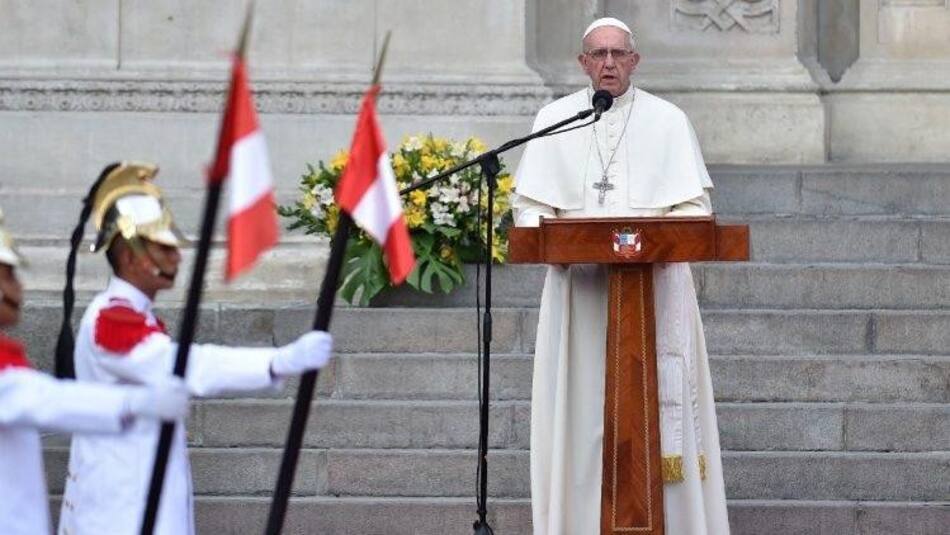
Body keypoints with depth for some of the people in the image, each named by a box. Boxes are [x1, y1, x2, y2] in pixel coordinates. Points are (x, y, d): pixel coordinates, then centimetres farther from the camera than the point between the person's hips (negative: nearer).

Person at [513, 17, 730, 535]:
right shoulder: (554, 120, 8)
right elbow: (528, 203, 7)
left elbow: (695, 203, 3)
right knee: (582, 402, -3)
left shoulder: (668, 121, 6)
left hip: (654, 283, -1)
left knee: (658, 395, -5)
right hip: (579, 284, 1)